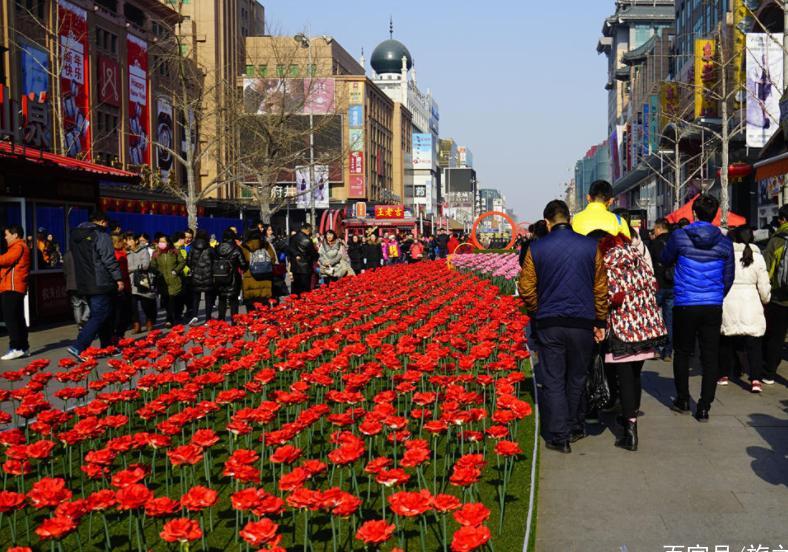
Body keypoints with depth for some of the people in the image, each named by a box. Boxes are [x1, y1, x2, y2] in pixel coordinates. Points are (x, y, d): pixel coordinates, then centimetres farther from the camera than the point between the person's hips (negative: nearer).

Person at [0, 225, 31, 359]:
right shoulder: (19, 247, 25)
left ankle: (16, 348, -14)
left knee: (11, 319, -12)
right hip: (13, 288, 10)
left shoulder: (18, 247, -7)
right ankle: (24, 347, 14)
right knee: (18, 319, 11)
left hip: (12, 288, -10)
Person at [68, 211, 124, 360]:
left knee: (98, 315, 17)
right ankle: (78, 347, -18)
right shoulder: (100, 235, -10)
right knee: (99, 316, -8)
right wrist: (118, 278, -12)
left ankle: (107, 346, 21)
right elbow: (109, 259, -16)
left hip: (84, 284, 9)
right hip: (101, 284, -9)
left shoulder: (76, 236, 15)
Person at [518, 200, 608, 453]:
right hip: (582, 323, 1)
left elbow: (526, 289, 0)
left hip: (549, 324, -1)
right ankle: (574, 428, 29)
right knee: (576, 378, 17)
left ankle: (558, 436, 4)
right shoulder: (590, 246, -1)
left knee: (553, 380, 5)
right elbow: (601, 288, 2)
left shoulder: (536, 248, -3)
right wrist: (600, 321, 10)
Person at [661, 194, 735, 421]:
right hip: (713, 307, 1)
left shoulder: (679, 236, -7)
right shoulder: (724, 242, 1)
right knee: (710, 357, 5)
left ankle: (683, 400, 22)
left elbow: (666, 260, 12)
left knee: (682, 353, 15)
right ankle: (704, 407, 4)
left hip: (684, 306, -1)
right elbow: (728, 278, 10)